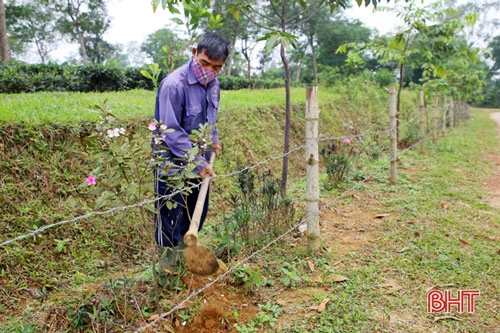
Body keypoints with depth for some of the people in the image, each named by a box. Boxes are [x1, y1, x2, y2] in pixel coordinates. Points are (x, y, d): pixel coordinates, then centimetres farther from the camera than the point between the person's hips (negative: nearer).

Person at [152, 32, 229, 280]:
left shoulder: (213, 83, 2)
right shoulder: (174, 85, -24)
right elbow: (172, 133, -24)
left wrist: (214, 139, 5)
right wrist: (198, 164, -24)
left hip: (199, 160, 8)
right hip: (173, 164, -8)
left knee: (198, 212, 19)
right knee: (171, 215, 4)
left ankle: (185, 250, 41)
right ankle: (167, 265, 22)